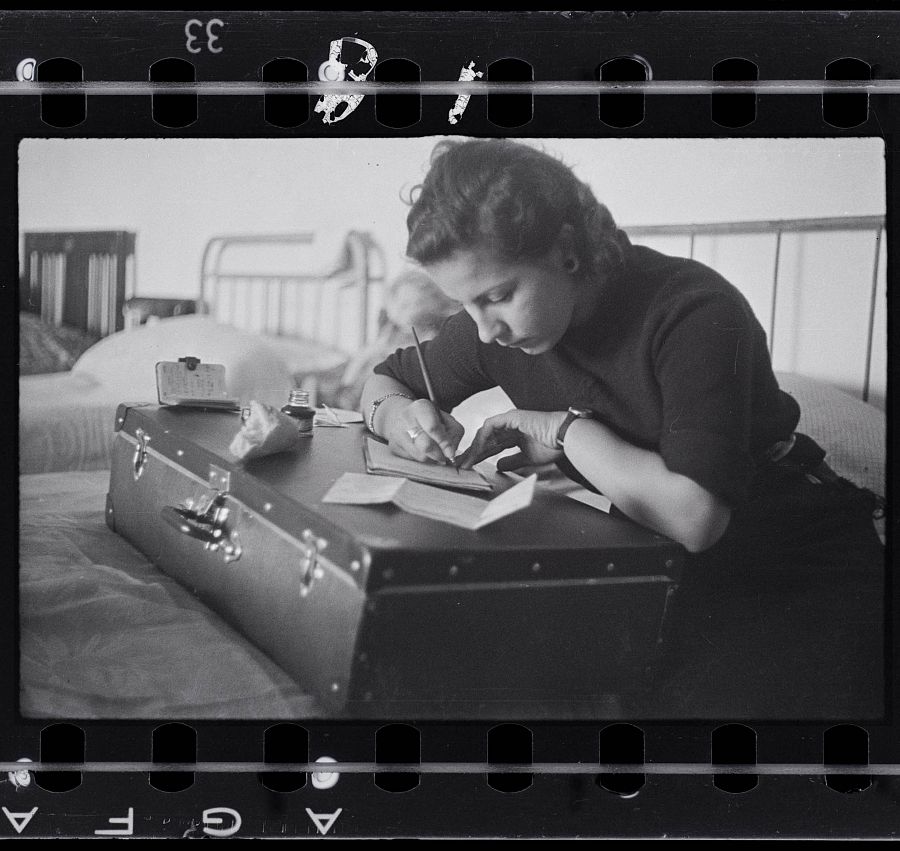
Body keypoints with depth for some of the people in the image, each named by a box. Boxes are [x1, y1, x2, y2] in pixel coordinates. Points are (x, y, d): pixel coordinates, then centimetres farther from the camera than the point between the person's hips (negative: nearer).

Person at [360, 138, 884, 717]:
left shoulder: (695, 311, -24)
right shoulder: (494, 323, -3)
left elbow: (694, 516, -35)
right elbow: (384, 382, 15)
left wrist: (564, 430, -22)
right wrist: (397, 416, -9)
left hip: (796, 568, -5)